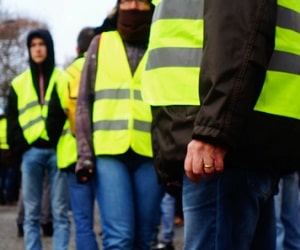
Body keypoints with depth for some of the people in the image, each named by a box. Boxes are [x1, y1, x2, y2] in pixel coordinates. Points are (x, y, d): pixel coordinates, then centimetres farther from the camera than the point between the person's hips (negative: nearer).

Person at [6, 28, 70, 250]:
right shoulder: (19, 83, 13)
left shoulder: (63, 79, 8)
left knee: (60, 212, -1)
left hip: (57, 150, -2)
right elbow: (12, 119, 12)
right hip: (31, 152, 2)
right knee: (32, 213, 2)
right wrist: (19, 147, -1)